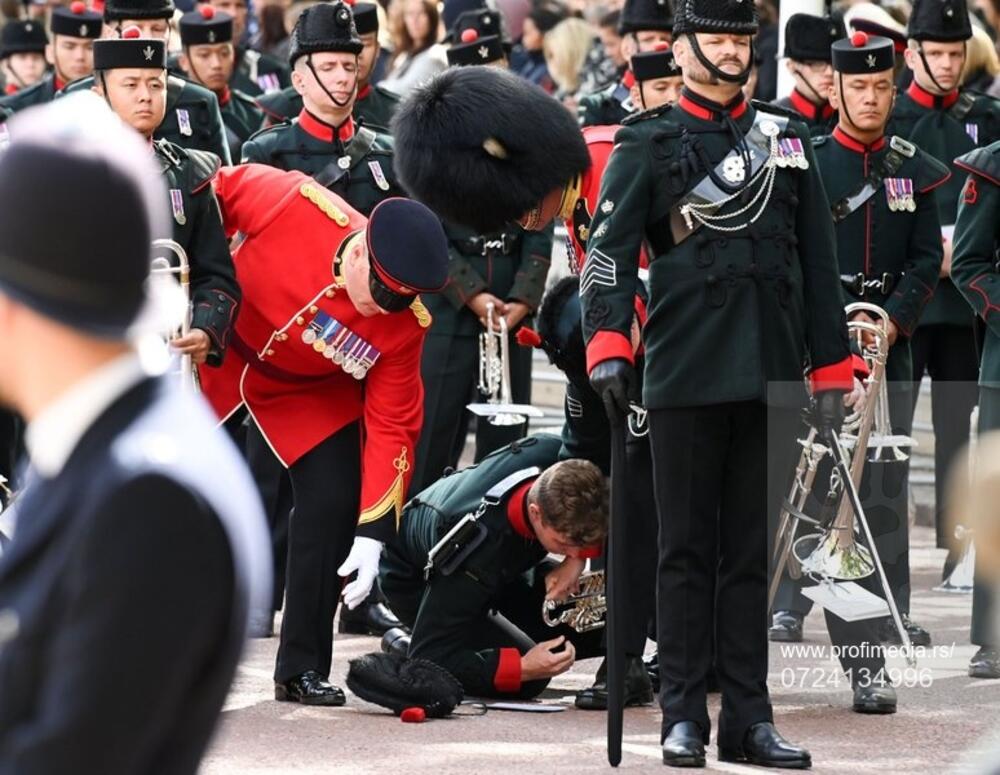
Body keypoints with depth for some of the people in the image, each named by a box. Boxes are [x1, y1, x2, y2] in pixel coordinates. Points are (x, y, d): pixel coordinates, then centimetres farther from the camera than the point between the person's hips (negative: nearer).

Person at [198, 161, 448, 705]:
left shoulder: (404, 324, -27)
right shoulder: (298, 205, -36)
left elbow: (392, 426, -20)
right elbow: (219, 190, -17)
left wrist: (373, 533, -24)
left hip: (308, 392, 1)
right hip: (217, 346, -1)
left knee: (333, 503, -11)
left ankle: (303, 668, 3)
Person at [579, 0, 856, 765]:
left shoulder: (787, 139, 13)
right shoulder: (648, 145, 2)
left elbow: (818, 263, 14)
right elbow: (609, 251, -8)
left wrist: (832, 368, 9)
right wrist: (608, 347, -22)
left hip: (771, 378, 3)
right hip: (686, 378, -3)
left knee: (751, 551, 7)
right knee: (686, 551, 2)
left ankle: (748, 717, 10)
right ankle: (683, 717, 5)